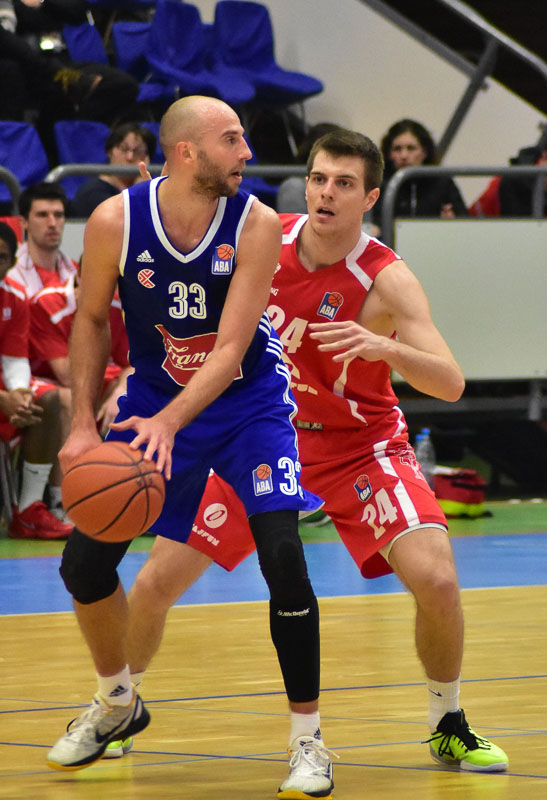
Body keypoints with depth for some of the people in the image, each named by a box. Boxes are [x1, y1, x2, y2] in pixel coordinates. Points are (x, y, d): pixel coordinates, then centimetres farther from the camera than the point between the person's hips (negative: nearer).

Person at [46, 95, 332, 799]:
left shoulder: (256, 225, -22)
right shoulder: (114, 222, -18)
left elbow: (230, 349, -25)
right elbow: (92, 320, -1)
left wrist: (170, 422, -40)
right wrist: (83, 424, -9)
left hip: (245, 398, -2)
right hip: (154, 395, 2)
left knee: (283, 555, -19)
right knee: (84, 560, 0)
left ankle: (308, 740, -5)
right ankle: (117, 705, 28)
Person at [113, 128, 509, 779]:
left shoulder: (386, 280, -23)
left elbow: (450, 384, -32)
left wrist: (383, 347, -50)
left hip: (359, 444, -3)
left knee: (436, 580, -23)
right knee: (155, 584, -3)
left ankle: (448, 726, 3)